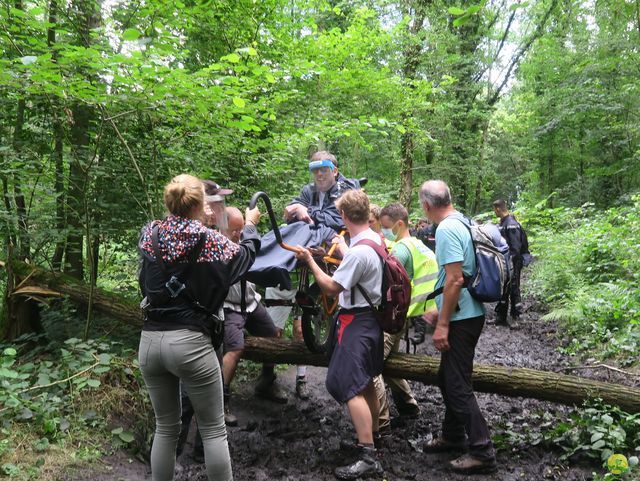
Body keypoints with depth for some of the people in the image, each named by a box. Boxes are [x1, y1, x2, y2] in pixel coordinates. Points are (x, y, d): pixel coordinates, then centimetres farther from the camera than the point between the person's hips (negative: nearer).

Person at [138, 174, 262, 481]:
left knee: (166, 428, 19)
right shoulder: (209, 241, -8)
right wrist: (250, 226, 27)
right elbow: (244, 257, 10)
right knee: (213, 430, 9)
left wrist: (198, 222, 37)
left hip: (149, 340, 5)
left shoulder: (150, 235, 3)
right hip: (190, 341, -5)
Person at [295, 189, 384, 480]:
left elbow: (331, 288, -18)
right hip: (371, 317, 10)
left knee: (350, 387, -9)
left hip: (355, 322, -10)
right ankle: (373, 432, 38)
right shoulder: (376, 239, 4)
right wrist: (343, 249, 33)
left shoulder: (358, 251, -25)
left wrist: (309, 260, -7)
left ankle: (367, 457, -6)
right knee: (365, 381, 22)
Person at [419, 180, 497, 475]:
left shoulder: (446, 229, -18)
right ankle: (453, 436, 33)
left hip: (461, 318, -10)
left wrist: (442, 325, -20)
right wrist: (441, 312, 24)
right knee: (448, 378, 20)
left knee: (457, 385, -1)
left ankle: (482, 452, 7)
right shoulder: (463, 223, 11)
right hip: (468, 314, 10)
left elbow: (455, 279, -24)